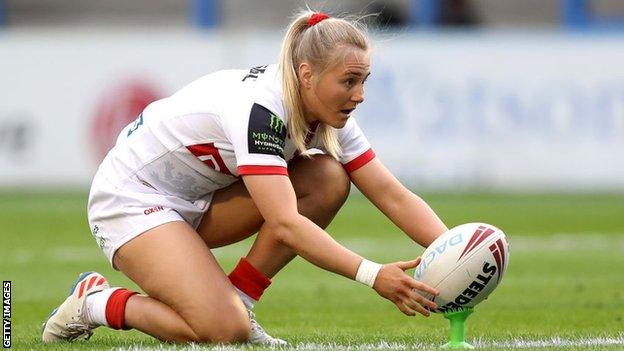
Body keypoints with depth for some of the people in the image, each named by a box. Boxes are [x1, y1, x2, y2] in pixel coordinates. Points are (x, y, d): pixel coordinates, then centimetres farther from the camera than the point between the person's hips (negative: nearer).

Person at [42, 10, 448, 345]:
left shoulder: (330, 115, -7)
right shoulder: (258, 108, -32)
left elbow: (394, 196, -8)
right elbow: (285, 224, -39)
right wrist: (372, 275, -46)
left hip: (196, 201, 9)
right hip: (131, 197, -8)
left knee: (328, 180, -13)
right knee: (224, 332, -27)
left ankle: (237, 300, -5)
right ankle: (95, 301, -3)